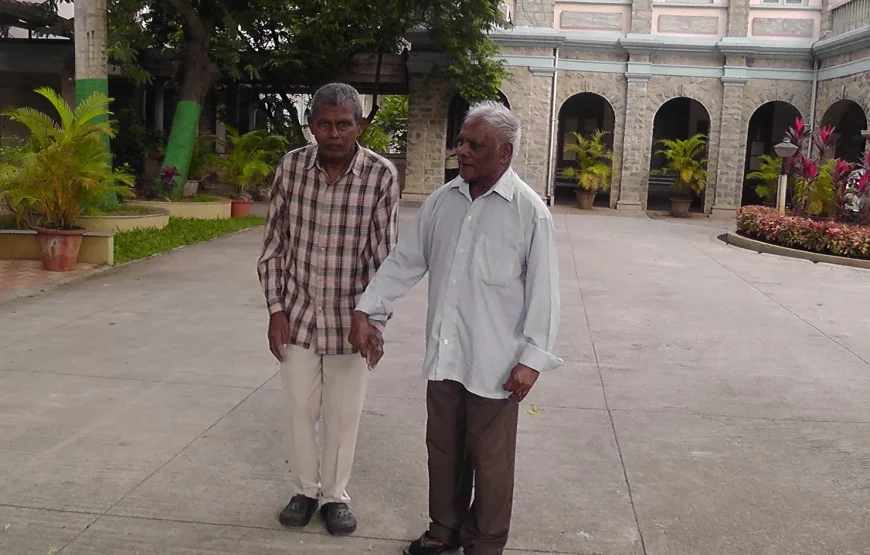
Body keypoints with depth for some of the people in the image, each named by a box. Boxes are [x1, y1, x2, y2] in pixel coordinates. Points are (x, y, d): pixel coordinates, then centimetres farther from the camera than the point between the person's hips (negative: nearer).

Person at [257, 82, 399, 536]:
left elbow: (384, 255, -10)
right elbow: (274, 245, 0)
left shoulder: (381, 175, -13)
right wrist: (275, 309, -4)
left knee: (344, 414, 11)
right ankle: (305, 490, 35)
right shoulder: (291, 167, -7)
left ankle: (335, 495, 32)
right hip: (298, 313, 2)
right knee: (300, 410, 13)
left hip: (350, 317, -1)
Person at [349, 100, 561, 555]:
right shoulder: (441, 201, 4)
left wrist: (532, 358, -13)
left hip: (494, 361, -5)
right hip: (443, 354, 5)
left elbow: (542, 291, -10)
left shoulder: (529, 211, -11)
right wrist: (367, 310, 3)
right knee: (443, 448, 18)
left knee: (489, 458, 9)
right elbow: (404, 261, 10)